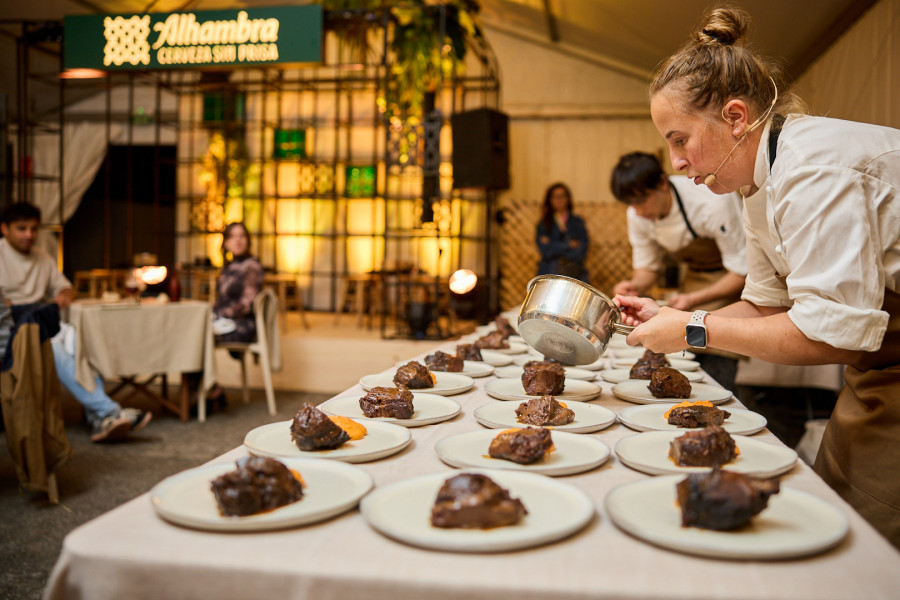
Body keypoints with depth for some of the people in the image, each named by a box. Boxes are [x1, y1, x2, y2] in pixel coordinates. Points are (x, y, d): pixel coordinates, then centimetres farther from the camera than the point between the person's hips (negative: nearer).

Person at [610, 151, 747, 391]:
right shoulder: (637, 215, -12)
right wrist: (635, 286, -22)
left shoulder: (712, 205, -33)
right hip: (695, 275, 6)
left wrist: (694, 299, -37)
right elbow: (647, 267, 1)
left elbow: (743, 271, -26)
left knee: (716, 367, -17)